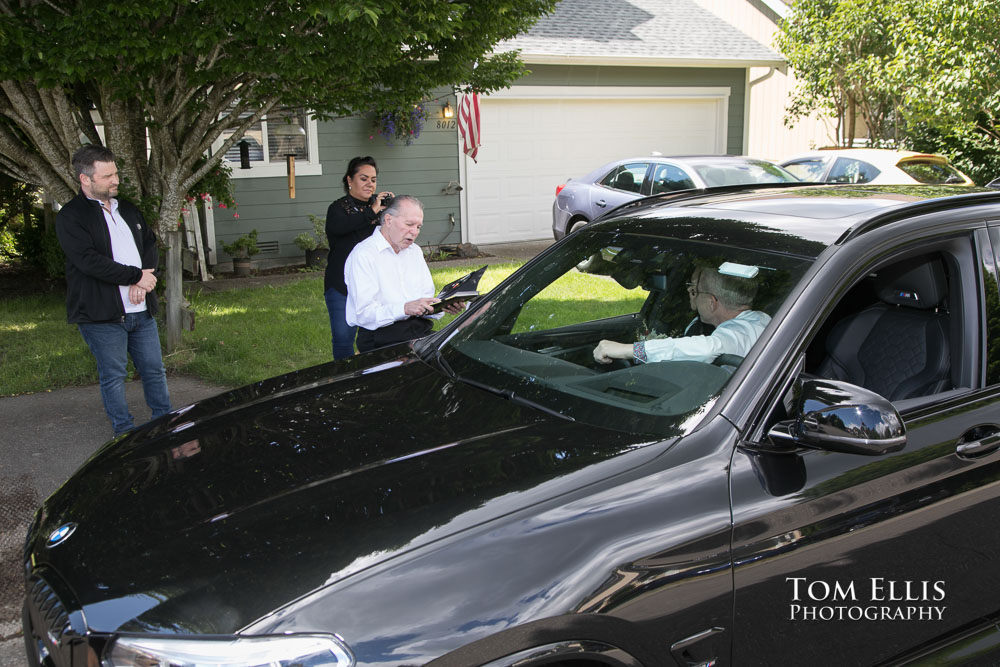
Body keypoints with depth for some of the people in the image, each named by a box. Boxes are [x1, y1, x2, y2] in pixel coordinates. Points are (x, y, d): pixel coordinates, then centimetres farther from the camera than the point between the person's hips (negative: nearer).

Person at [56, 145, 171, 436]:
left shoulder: (128, 210, 16)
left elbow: (151, 245, 14)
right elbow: (89, 261, -18)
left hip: (141, 310, 6)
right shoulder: (71, 217, -7)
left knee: (154, 370, 11)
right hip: (102, 314, -6)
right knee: (113, 376, 4)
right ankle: (125, 433, 15)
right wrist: (136, 276, -15)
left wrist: (145, 277, -6)